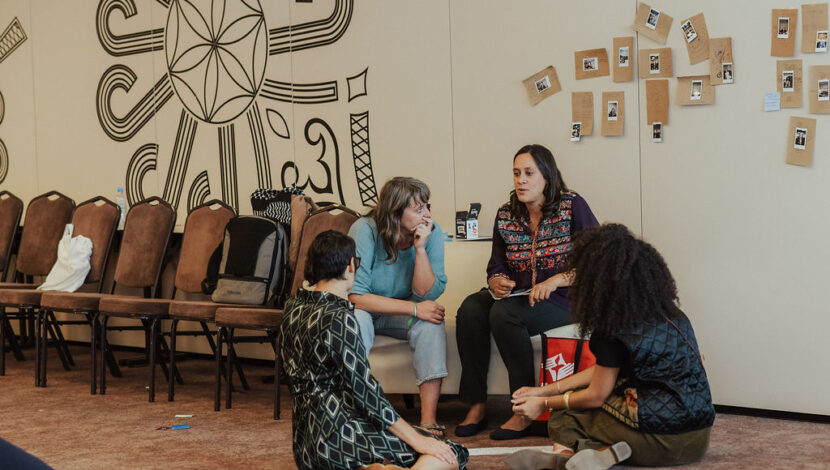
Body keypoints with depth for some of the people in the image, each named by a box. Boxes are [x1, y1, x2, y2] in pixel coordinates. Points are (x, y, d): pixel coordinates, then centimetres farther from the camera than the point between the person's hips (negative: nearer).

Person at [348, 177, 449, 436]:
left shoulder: (432, 233, -13)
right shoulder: (365, 230, -24)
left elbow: (427, 295, -17)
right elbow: (355, 296, -29)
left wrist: (420, 248, -29)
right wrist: (414, 308, -31)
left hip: (400, 316, 3)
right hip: (363, 311, -3)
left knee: (431, 322, -27)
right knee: (357, 318, -36)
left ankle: (429, 419, -30)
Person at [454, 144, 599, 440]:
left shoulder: (573, 206, -4)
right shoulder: (505, 215, 11)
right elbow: (496, 266, 15)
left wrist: (557, 280, -21)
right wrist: (496, 282, -10)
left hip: (563, 301, -5)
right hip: (519, 297, 5)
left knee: (504, 313, -33)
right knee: (470, 308, -24)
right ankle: (476, 407, -20)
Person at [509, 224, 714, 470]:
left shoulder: (615, 330, -15)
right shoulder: (666, 311, 10)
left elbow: (595, 396, -3)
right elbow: (606, 371, 18)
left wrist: (544, 404, 13)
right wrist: (546, 390, 20)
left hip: (661, 440, -8)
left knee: (562, 419, 11)